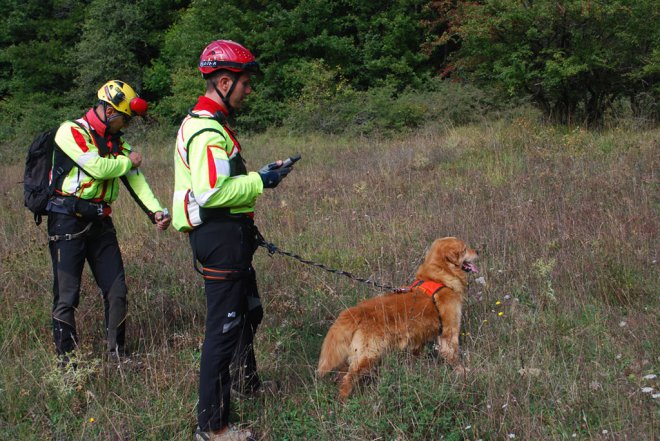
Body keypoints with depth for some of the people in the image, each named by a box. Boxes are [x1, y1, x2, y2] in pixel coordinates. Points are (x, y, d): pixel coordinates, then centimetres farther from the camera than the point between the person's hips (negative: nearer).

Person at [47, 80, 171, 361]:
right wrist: (129, 161, -4)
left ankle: (118, 354, 19)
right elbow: (97, 167, -23)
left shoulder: (116, 142, 13)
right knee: (66, 296, -2)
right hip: (68, 222, -7)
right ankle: (66, 359, 8)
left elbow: (135, 179, 4)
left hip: (100, 222, 7)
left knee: (117, 291, 7)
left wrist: (156, 212, -9)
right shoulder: (71, 132, -10)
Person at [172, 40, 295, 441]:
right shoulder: (208, 130, -19)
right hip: (220, 237, -11)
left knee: (248, 312, 27)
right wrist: (260, 181, -19)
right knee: (224, 328, -5)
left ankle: (246, 381, 49)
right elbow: (211, 193, -29)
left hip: (227, 235, 11)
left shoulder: (206, 122, 16)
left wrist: (260, 175, 10)